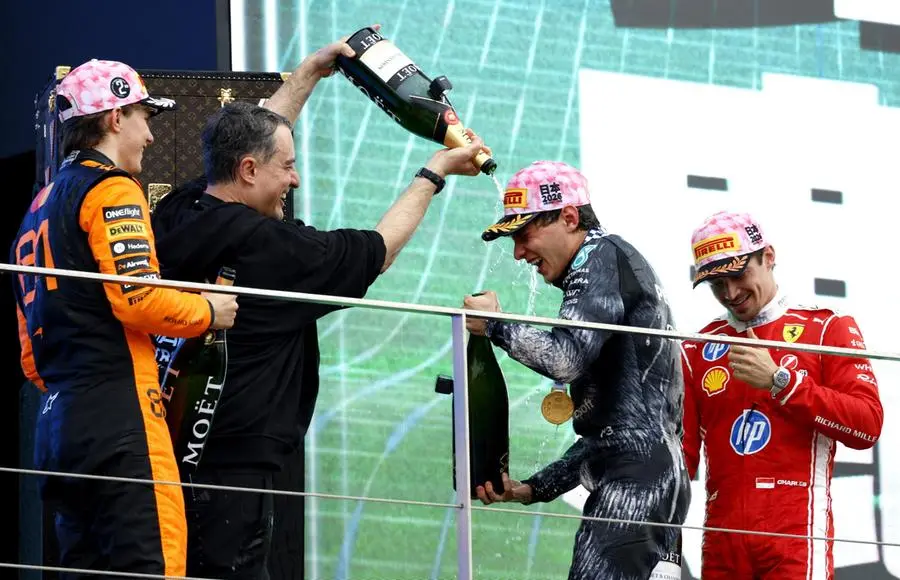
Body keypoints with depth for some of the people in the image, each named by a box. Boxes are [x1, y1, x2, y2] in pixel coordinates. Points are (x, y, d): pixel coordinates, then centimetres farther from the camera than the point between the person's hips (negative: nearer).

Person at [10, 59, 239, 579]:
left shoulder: (41, 208, 24)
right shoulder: (112, 189, -4)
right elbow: (137, 296, -16)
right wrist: (208, 312, -1)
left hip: (59, 424, 9)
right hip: (119, 415, -9)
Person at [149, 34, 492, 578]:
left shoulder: (175, 214, 6)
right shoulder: (269, 246, -14)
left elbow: (248, 136, 24)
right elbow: (379, 249, 1)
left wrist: (311, 72, 33)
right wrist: (435, 173, 15)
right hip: (231, 469, -9)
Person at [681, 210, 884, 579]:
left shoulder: (827, 329, 7)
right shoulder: (698, 350, 16)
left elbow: (867, 427, -5)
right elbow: (682, 451, 13)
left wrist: (778, 382, -10)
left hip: (795, 537, -4)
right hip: (722, 544, 4)